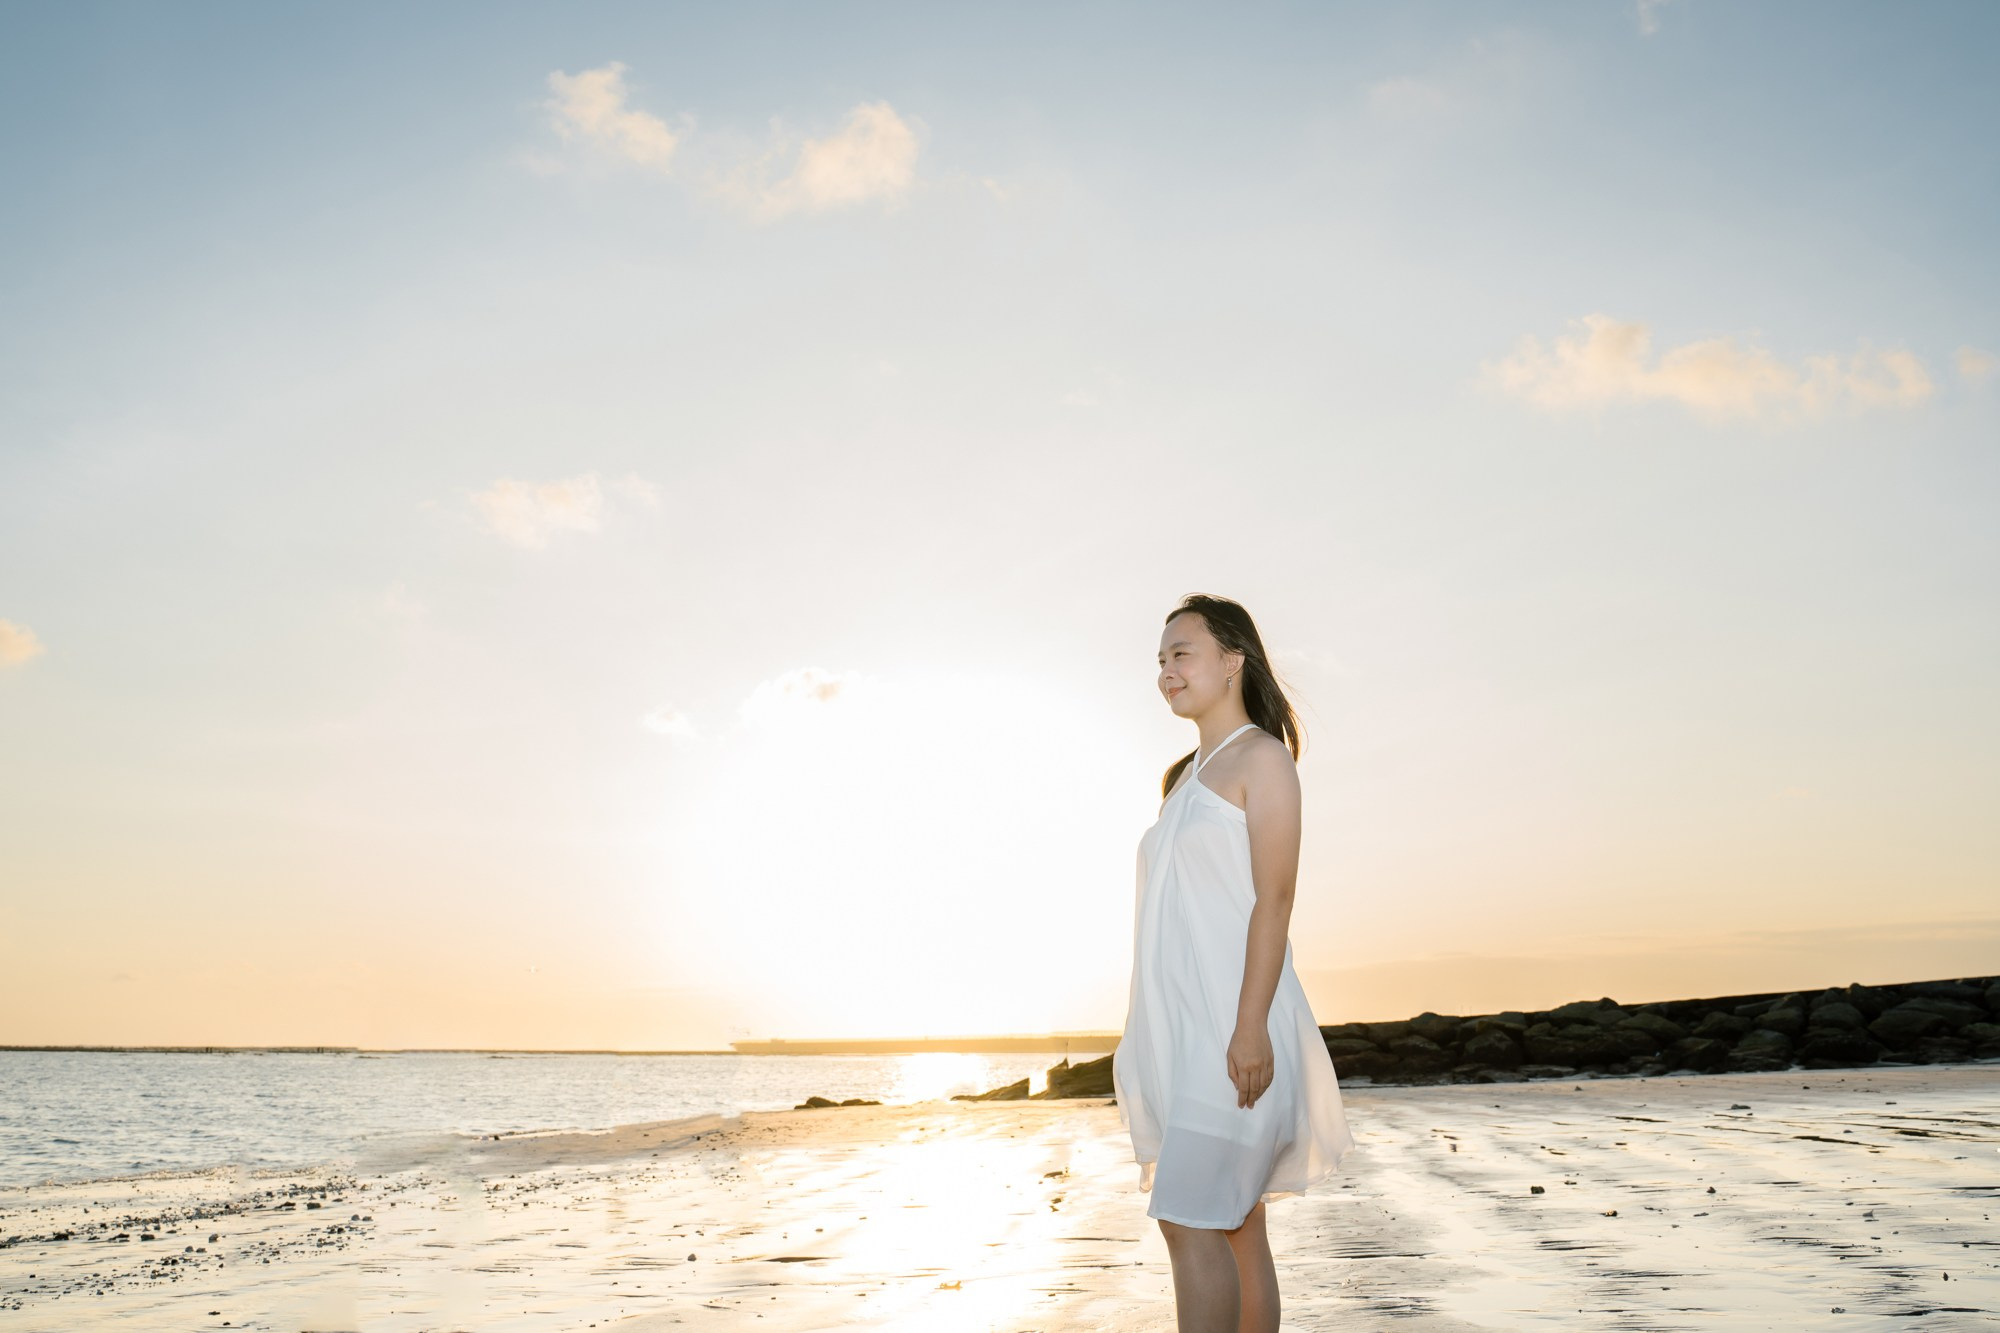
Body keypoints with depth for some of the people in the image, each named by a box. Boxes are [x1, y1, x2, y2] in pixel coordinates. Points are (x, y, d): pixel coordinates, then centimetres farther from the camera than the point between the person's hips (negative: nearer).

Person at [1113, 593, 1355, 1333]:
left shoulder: (1262, 757, -4)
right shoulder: (1189, 774, 19)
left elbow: (1274, 900, -13)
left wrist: (1250, 1027, -21)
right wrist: (1149, 1040, 17)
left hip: (1232, 1017, -8)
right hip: (1182, 1022, 8)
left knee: (1190, 1220, -14)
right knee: (1234, 1227, 11)